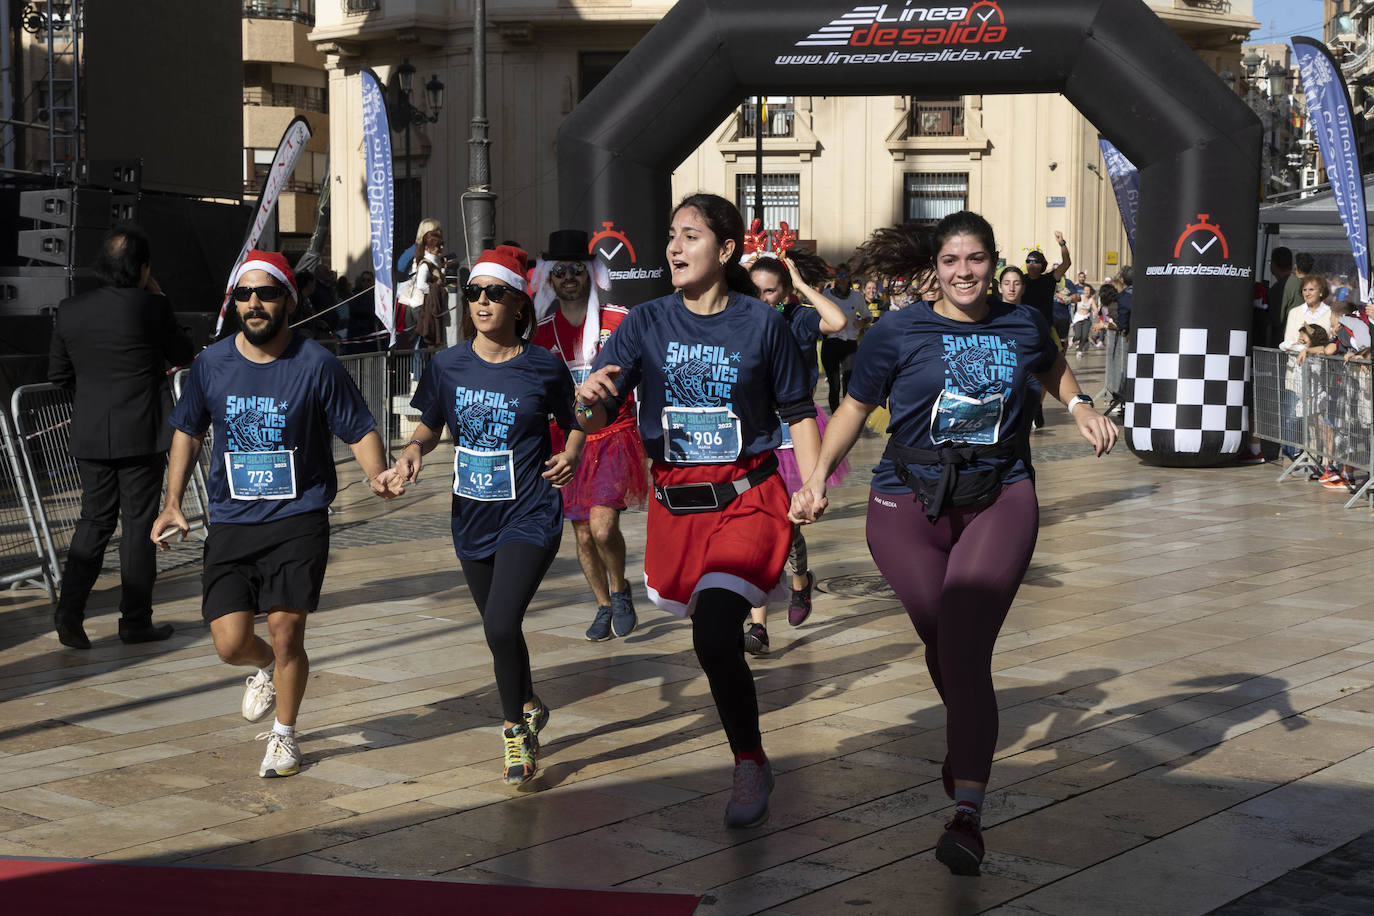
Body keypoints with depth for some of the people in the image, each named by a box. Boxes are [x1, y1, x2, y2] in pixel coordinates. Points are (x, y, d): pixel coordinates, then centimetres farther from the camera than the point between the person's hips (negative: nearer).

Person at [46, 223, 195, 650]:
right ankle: (135, 620, 10)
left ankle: (70, 610, 1)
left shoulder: (70, 310, 1)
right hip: (142, 434, -4)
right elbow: (184, 355, 2)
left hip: (90, 436, 4)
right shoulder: (151, 308, -13)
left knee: (95, 519, 13)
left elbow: (58, 373, 9)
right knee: (139, 523, 5)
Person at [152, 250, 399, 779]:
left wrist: (376, 475, -23)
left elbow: (358, 430, -3)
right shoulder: (212, 364, 2)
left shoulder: (317, 365, -8)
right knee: (230, 644, -5)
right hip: (231, 522, 3)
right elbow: (188, 432, 16)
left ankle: (284, 736, 21)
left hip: (298, 521, -3)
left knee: (286, 635, -5)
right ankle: (267, 669, 34)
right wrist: (173, 503, 9)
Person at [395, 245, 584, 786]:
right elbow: (430, 425, 13)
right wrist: (415, 448, -8)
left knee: (501, 625, -19)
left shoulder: (543, 367, -7)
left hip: (530, 515, -4)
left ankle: (516, 728, 4)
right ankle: (529, 706, 44)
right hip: (472, 516, 4)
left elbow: (573, 423, 8)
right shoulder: (448, 365, 0)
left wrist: (570, 455, -12)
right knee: (499, 630, 17)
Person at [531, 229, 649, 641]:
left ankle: (620, 589, 8)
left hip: (615, 436, -4)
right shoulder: (543, 331, 5)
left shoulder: (619, 321, -5)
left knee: (603, 526, -18)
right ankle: (604, 607, 26)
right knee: (583, 535, 7)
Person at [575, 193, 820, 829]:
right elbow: (594, 417, -7)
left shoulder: (761, 324, -3)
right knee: (700, 622, 16)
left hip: (747, 500, -4)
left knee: (713, 638, -20)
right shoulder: (646, 323, 1)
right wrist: (590, 397, -30)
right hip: (674, 504, 4)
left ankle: (750, 763, -1)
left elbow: (798, 412, 6)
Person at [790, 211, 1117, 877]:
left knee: (964, 651, -16)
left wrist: (1079, 407, 12)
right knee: (942, 646, 3)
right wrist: (818, 478, -5)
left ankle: (967, 814, -19)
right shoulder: (899, 334, 1)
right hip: (909, 504, 0)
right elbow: (855, 408, 7)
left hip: (1000, 500, 0)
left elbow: (1053, 368, 32)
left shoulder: (1022, 325, 9)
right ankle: (966, 736, 38)